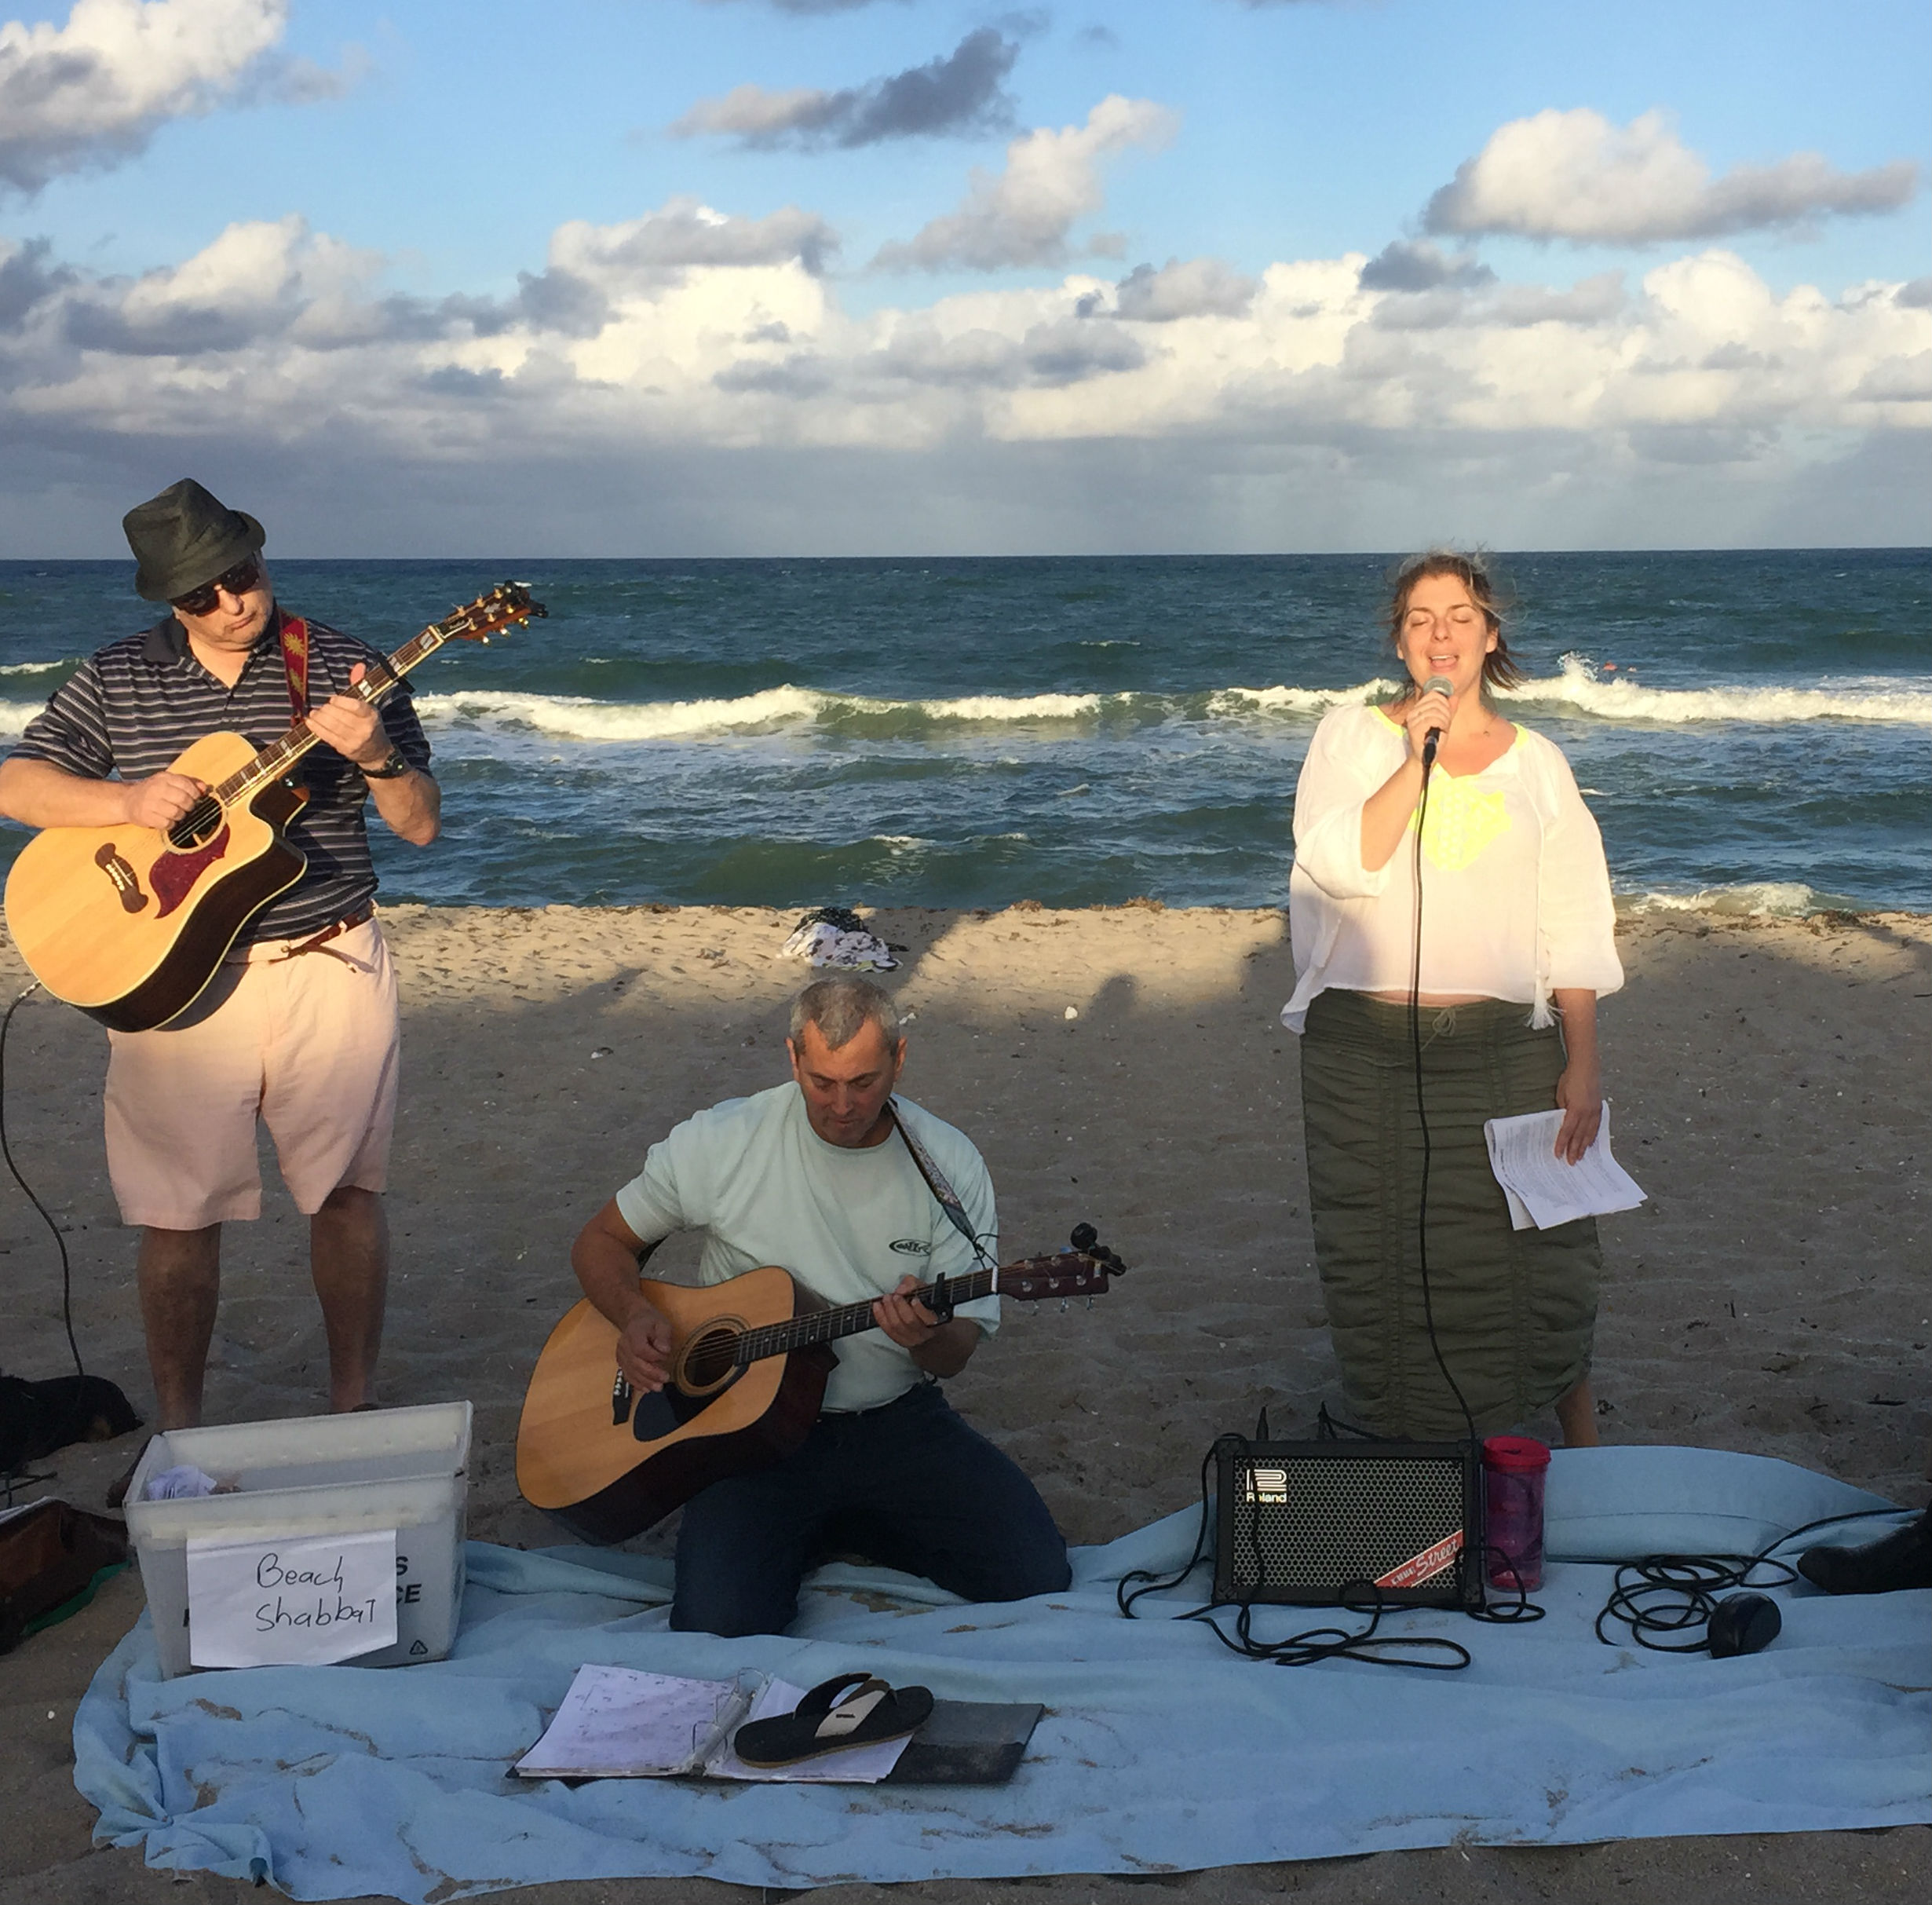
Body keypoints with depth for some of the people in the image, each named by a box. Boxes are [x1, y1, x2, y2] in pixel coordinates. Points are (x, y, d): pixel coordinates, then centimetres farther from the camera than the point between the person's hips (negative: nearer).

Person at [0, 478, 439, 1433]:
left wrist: (377, 755, -21)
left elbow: (421, 826, 0)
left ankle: (354, 1404, 20)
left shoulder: (345, 668, 1)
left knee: (346, 1191, 5)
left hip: (328, 969, 0)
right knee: (178, 1211, 3)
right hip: (171, 974, 0)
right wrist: (129, 800, -14)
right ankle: (179, 1429, 18)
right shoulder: (113, 679, 4)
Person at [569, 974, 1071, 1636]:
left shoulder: (949, 1164, -3)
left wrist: (929, 1336, -26)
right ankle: (804, 1532, 12)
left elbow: (958, 1352, -1)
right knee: (718, 1624, -26)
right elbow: (601, 1242, 7)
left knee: (1036, 1578, -15)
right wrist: (634, 1316, -15)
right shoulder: (722, 1142, -6)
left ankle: (848, 1528, 14)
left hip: (896, 1420, 2)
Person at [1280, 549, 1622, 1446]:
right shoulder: (1350, 738, 6)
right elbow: (1339, 865, -12)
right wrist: (1417, 757, -14)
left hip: (1502, 1050, 1)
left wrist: (1582, 1064, 0)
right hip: (1365, 1052, 0)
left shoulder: (1536, 763, 10)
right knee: (1386, 1272, 6)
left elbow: (1573, 928, 7)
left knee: (1539, 1267, -1)